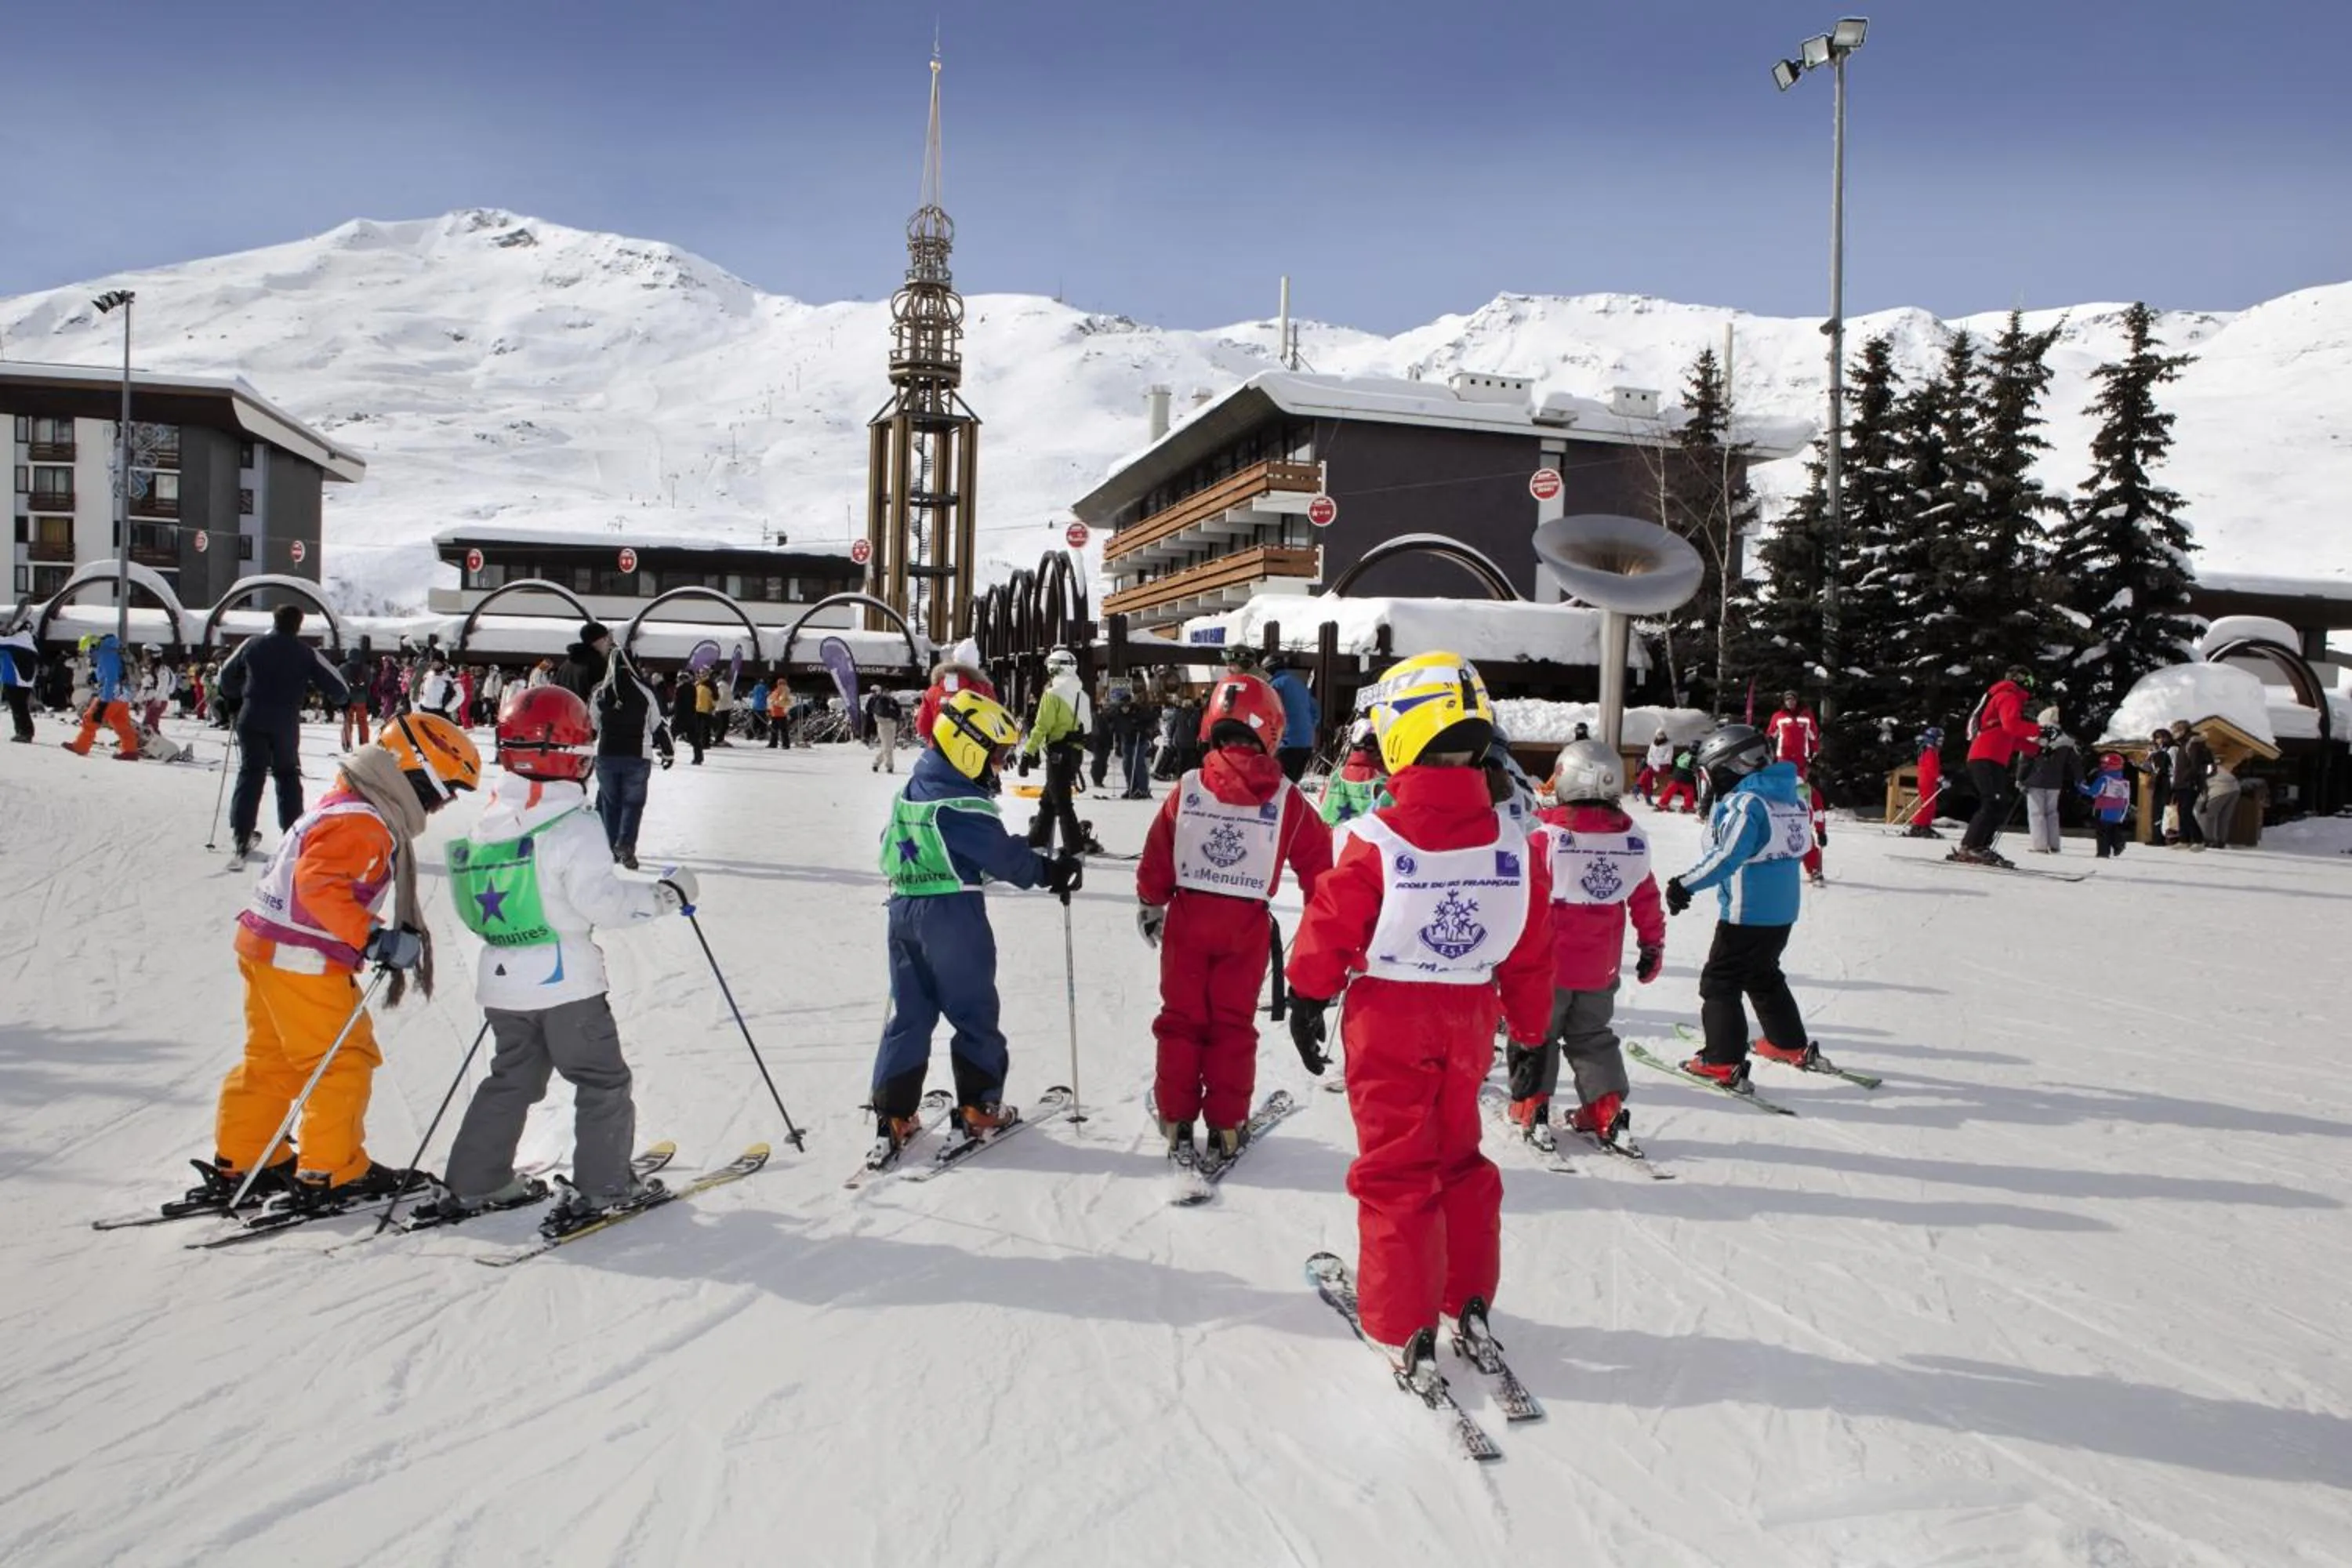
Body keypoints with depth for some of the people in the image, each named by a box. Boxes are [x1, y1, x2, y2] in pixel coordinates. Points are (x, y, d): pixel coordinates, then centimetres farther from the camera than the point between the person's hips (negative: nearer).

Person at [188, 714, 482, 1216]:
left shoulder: (344, 807, 14)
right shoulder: (362, 823, -20)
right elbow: (319, 884, -31)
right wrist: (374, 939, -32)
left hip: (267, 947, 10)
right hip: (303, 961, -10)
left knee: (270, 1060, 18)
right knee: (343, 1063, 0)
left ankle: (239, 1162, 27)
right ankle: (330, 1174, 8)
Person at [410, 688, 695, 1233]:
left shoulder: (487, 825, 7)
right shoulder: (574, 828, -16)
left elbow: (465, 898, 14)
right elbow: (602, 900, -21)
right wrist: (669, 893, -10)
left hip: (500, 980, 7)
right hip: (564, 981, -7)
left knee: (511, 1080, 20)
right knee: (602, 1081, 5)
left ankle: (473, 1183, 23)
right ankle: (602, 1186, 6)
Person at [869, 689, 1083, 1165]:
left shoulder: (913, 787, 10)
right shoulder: (962, 803, -17)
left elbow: (890, 844, 21)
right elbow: (1003, 855, -13)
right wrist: (1050, 872, 1)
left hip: (904, 908, 8)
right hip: (952, 914, -8)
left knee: (910, 1014, 10)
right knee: (974, 1013, 7)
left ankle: (892, 1117, 8)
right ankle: (976, 1110, 13)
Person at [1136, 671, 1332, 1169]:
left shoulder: (1187, 788, -5)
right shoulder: (1286, 798, -5)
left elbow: (1156, 856, 1)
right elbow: (1318, 861, 3)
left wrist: (1150, 904, 18)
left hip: (1187, 916, 1)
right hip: (1248, 925, 0)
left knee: (1181, 1020, 11)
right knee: (1233, 1025, 9)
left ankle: (1177, 1121, 15)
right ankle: (1226, 1126, 12)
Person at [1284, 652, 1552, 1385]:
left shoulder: (1376, 843, -18)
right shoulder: (1513, 843, -5)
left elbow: (1329, 928, -9)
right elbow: (1532, 953, 3)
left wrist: (1307, 1000, 6)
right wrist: (1530, 1030, 15)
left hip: (1388, 1019, -4)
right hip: (1468, 1020, 4)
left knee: (1394, 1167, 6)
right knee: (1459, 1158, 21)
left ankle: (1405, 1330, 9)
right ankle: (1470, 1302, 28)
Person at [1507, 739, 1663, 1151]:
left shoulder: (1546, 835, -18)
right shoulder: (1633, 839, -3)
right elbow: (1646, 900, 6)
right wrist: (1653, 946, 18)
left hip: (1548, 963, -4)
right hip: (1601, 968, 4)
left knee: (1536, 1035, 12)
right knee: (1592, 1037, 19)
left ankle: (1531, 1106, 12)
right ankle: (1605, 1111, 14)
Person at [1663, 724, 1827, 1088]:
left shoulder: (1744, 803, -19)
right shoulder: (1792, 796, 7)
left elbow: (1727, 856, -27)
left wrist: (1686, 886, -23)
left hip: (1746, 914, -9)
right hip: (1783, 912, 9)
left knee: (1719, 983, 1)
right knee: (1764, 977, 26)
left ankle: (1723, 1064, -2)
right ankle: (1793, 1046, 36)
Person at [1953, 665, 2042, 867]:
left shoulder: (2005, 698, 30)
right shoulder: (2008, 697, -1)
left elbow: (2012, 739, 28)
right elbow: (2011, 725, -21)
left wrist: (2037, 746, 21)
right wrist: (2039, 730, -17)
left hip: (1993, 760, 10)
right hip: (1987, 758, -10)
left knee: (2002, 805, 9)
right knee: (1994, 804, -17)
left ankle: (1979, 848, 6)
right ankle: (1969, 848, -23)